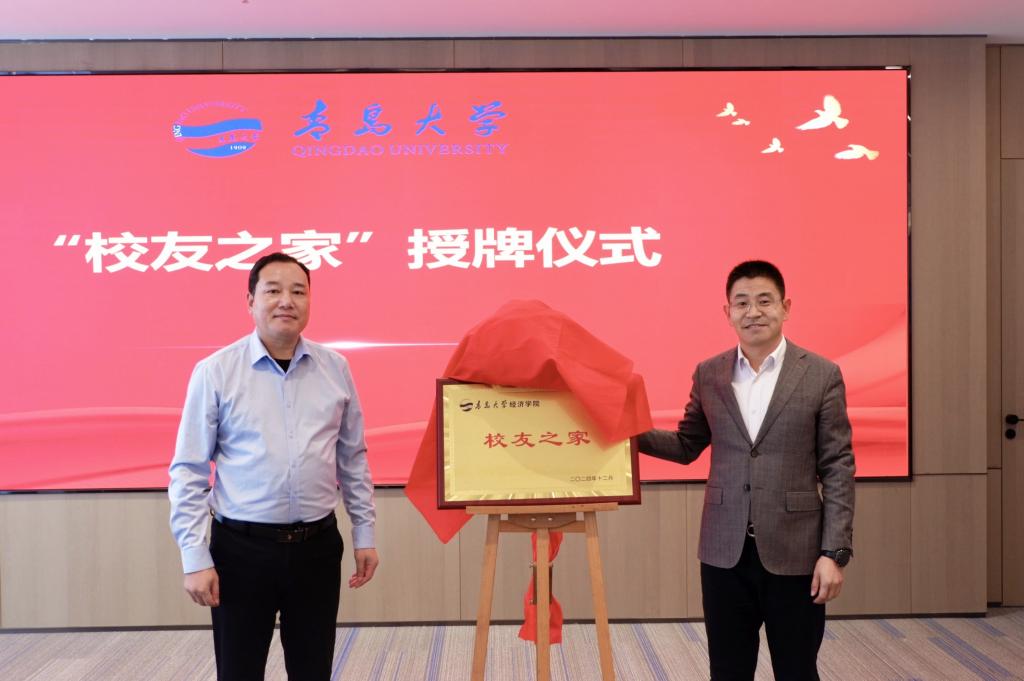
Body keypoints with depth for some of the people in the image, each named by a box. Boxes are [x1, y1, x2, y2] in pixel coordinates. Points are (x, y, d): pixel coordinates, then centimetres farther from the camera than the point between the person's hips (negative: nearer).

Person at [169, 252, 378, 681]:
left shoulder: (335, 368, 3)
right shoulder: (215, 372, -6)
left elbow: (353, 458, 11)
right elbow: (188, 471, -4)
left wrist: (364, 532, 10)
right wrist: (195, 557, -9)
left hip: (317, 545, 3)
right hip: (242, 548, -2)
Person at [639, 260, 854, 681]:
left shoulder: (821, 375, -3)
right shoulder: (708, 375, 6)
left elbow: (838, 469, -4)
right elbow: (687, 446, 14)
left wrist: (834, 552, -9)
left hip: (793, 552, -2)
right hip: (724, 552, 3)